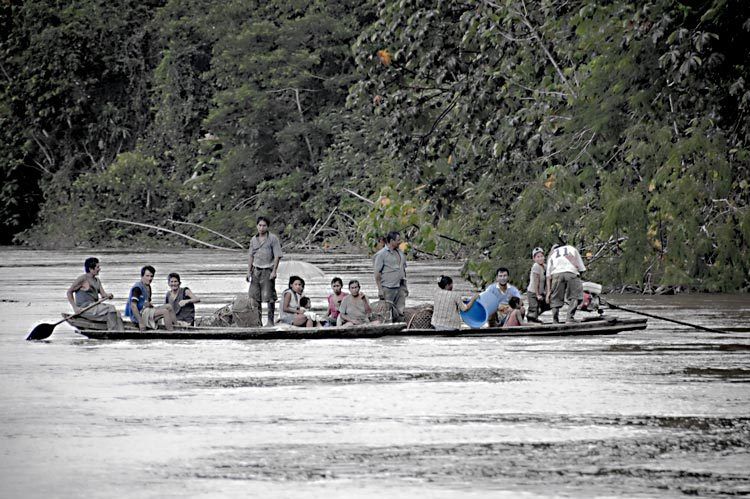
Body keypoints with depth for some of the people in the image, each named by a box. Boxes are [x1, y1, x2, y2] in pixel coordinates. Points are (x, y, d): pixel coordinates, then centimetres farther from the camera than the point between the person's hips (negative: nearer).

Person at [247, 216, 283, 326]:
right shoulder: (254, 239, 11)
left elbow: (277, 256, -7)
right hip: (256, 270, 5)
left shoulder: (273, 238, -4)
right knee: (253, 296, 2)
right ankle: (257, 320, 10)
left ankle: (270, 321, 4)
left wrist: (274, 271, -13)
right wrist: (249, 271, 10)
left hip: (268, 270, -5)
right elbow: (250, 256, 16)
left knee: (269, 297, -3)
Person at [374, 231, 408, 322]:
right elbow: (377, 274, -8)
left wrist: (405, 287, 18)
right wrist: (380, 289, -14)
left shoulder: (400, 253, 15)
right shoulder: (381, 254, -6)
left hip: (400, 287, 6)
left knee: (400, 313, 3)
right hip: (388, 288, -6)